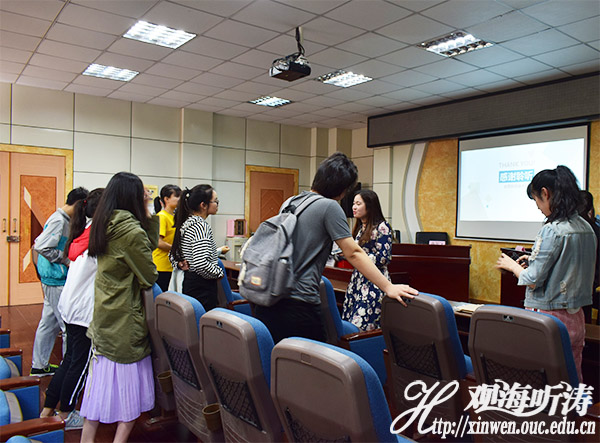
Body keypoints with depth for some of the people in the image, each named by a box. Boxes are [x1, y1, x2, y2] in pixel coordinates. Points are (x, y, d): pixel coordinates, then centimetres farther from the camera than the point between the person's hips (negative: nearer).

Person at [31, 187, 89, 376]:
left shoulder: (64, 220, 12)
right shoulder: (58, 220, -17)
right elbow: (41, 247, -25)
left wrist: (67, 257, 13)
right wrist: (65, 259, -17)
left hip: (51, 280, 10)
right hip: (57, 280, -10)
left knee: (49, 323, 17)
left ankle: (39, 365, 28)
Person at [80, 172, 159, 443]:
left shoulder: (104, 226, 5)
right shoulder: (131, 230, -20)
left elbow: (148, 246, 11)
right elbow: (149, 276, -13)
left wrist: (149, 218, 4)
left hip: (103, 316, 8)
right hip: (126, 319, -8)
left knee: (101, 379, 18)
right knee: (128, 383, 6)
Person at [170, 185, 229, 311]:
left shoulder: (186, 223, 11)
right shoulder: (202, 226, -19)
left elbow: (173, 255, 20)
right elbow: (201, 264, -27)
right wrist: (219, 273, -12)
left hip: (186, 281, 10)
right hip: (202, 287, -10)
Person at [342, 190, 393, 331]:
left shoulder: (382, 227, -8)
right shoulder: (360, 227, 16)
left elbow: (383, 258, -14)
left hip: (373, 283, -8)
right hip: (357, 279, 8)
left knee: (362, 327, -11)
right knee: (348, 323, 4)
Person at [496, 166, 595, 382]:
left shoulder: (551, 230, -19)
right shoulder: (586, 228, 7)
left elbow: (532, 281, -17)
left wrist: (512, 265, 0)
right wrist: (535, 259, 17)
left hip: (549, 318, -8)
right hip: (576, 318, 8)